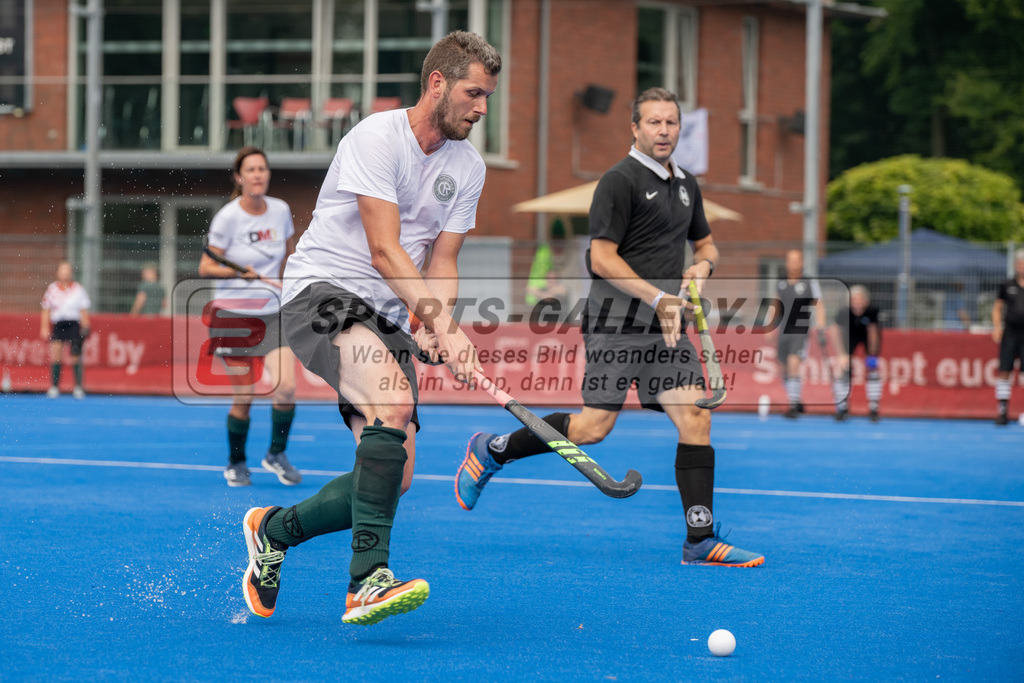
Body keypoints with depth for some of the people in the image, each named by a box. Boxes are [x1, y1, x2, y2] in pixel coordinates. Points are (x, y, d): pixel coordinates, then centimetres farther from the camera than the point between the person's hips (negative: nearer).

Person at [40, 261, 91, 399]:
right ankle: (54, 387, -2)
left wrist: (85, 328, -1)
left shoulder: (78, 289, 5)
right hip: (57, 325, 1)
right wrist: (44, 328, 5)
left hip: (74, 325, -1)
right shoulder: (52, 289, 8)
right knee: (55, 355, -8)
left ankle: (78, 388, 0)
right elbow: (46, 311, 12)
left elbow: (84, 312, 7)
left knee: (76, 357, -6)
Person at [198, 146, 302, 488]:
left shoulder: (281, 210, 1)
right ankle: (235, 464, 21)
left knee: (286, 386, -15)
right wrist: (239, 272, -24)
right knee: (244, 398, -2)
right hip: (234, 315, -3)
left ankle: (277, 454, 7)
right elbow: (205, 268, -9)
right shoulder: (228, 217, -12)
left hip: (272, 314, 3)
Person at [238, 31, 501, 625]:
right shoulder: (377, 138, -14)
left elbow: (442, 263, 8)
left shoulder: (468, 166, 8)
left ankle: (275, 530, 22)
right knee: (394, 402, -33)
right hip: (321, 292, -7)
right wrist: (444, 325, -30)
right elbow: (384, 250, -21)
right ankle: (368, 581, -33)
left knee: (395, 477, -3)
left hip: (386, 317, 7)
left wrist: (433, 329, -13)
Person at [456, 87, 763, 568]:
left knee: (694, 419, -7)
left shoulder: (686, 185, 17)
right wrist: (658, 298, -20)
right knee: (593, 427, -9)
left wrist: (702, 264, 7)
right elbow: (602, 258, -13)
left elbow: (705, 242, 31)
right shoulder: (620, 181, -8)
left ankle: (700, 541, -6)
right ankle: (492, 451, 12)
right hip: (616, 324, -7)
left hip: (666, 325, 7)